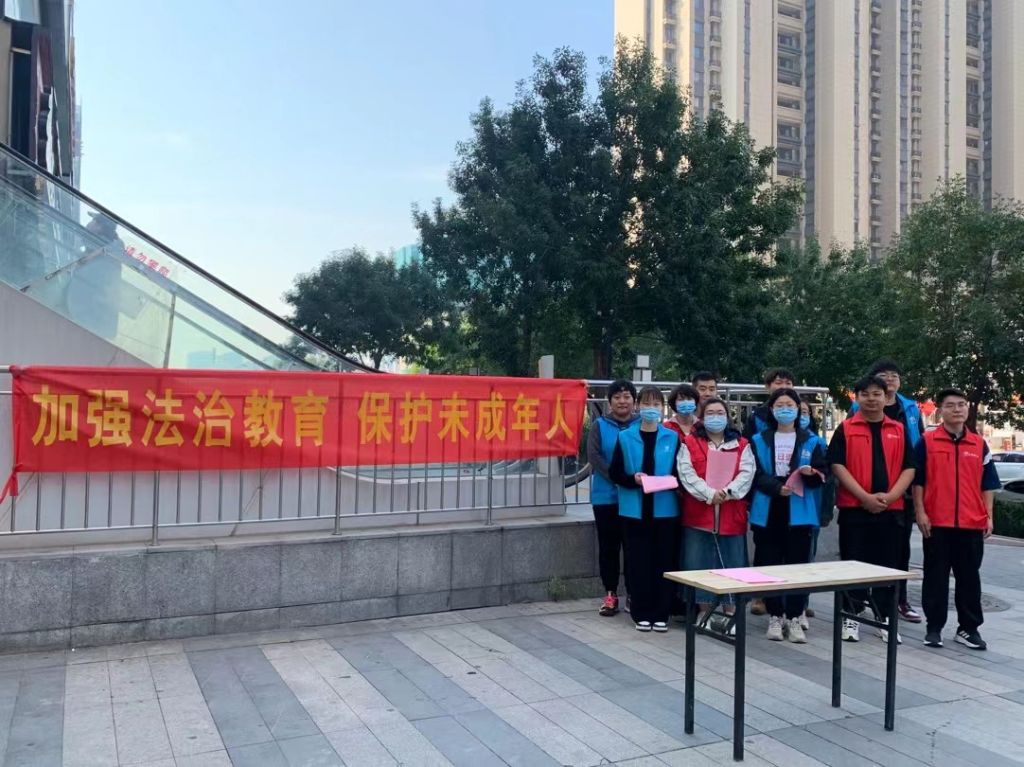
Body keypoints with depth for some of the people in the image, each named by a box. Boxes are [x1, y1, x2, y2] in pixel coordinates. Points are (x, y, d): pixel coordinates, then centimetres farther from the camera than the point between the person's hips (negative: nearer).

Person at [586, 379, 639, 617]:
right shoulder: (600, 426, 3)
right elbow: (594, 456, -8)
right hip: (606, 496, 0)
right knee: (609, 547, 7)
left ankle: (633, 593, 17)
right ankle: (610, 594, 17)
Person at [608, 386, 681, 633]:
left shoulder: (672, 438, 4)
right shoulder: (625, 437, 3)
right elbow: (614, 473, 2)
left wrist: (671, 481, -14)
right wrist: (633, 479, -16)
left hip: (664, 509, 0)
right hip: (634, 509, 0)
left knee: (663, 561, 5)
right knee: (638, 561, 3)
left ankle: (661, 614, 15)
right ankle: (642, 613, 14)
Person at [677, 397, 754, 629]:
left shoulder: (741, 445, 10)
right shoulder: (690, 443, 5)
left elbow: (746, 473, -2)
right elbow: (687, 474, -6)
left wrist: (727, 492, -17)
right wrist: (709, 493, -18)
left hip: (732, 515, 1)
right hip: (699, 515, -1)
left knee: (732, 564, 5)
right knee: (700, 566, 4)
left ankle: (731, 612, 16)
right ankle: (704, 611, 16)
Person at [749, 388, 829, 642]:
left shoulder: (812, 441, 8)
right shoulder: (759, 441, 8)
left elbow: (821, 476, 2)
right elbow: (755, 475, -1)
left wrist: (809, 473, -20)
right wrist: (777, 487, -18)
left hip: (799, 512, 0)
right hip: (767, 511, 1)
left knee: (797, 564, 0)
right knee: (770, 564, 3)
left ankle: (794, 618, 9)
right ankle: (775, 617, 13)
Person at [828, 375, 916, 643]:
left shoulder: (899, 430, 9)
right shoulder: (845, 429, 1)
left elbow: (909, 468, 5)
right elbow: (837, 466, -7)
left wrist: (890, 496, -11)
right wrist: (865, 497, -15)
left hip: (891, 509, 2)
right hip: (854, 508, -2)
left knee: (888, 566, 9)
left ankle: (883, 617, 20)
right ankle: (851, 617, 14)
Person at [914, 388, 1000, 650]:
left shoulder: (979, 444, 8)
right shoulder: (927, 442, -1)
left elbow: (987, 484, 11)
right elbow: (917, 480, -1)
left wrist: (989, 516, 5)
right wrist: (920, 512, -8)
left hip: (972, 523, 3)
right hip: (936, 522, -3)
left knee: (969, 577, 9)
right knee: (936, 576, 4)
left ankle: (969, 627, 20)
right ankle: (933, 627, 13)